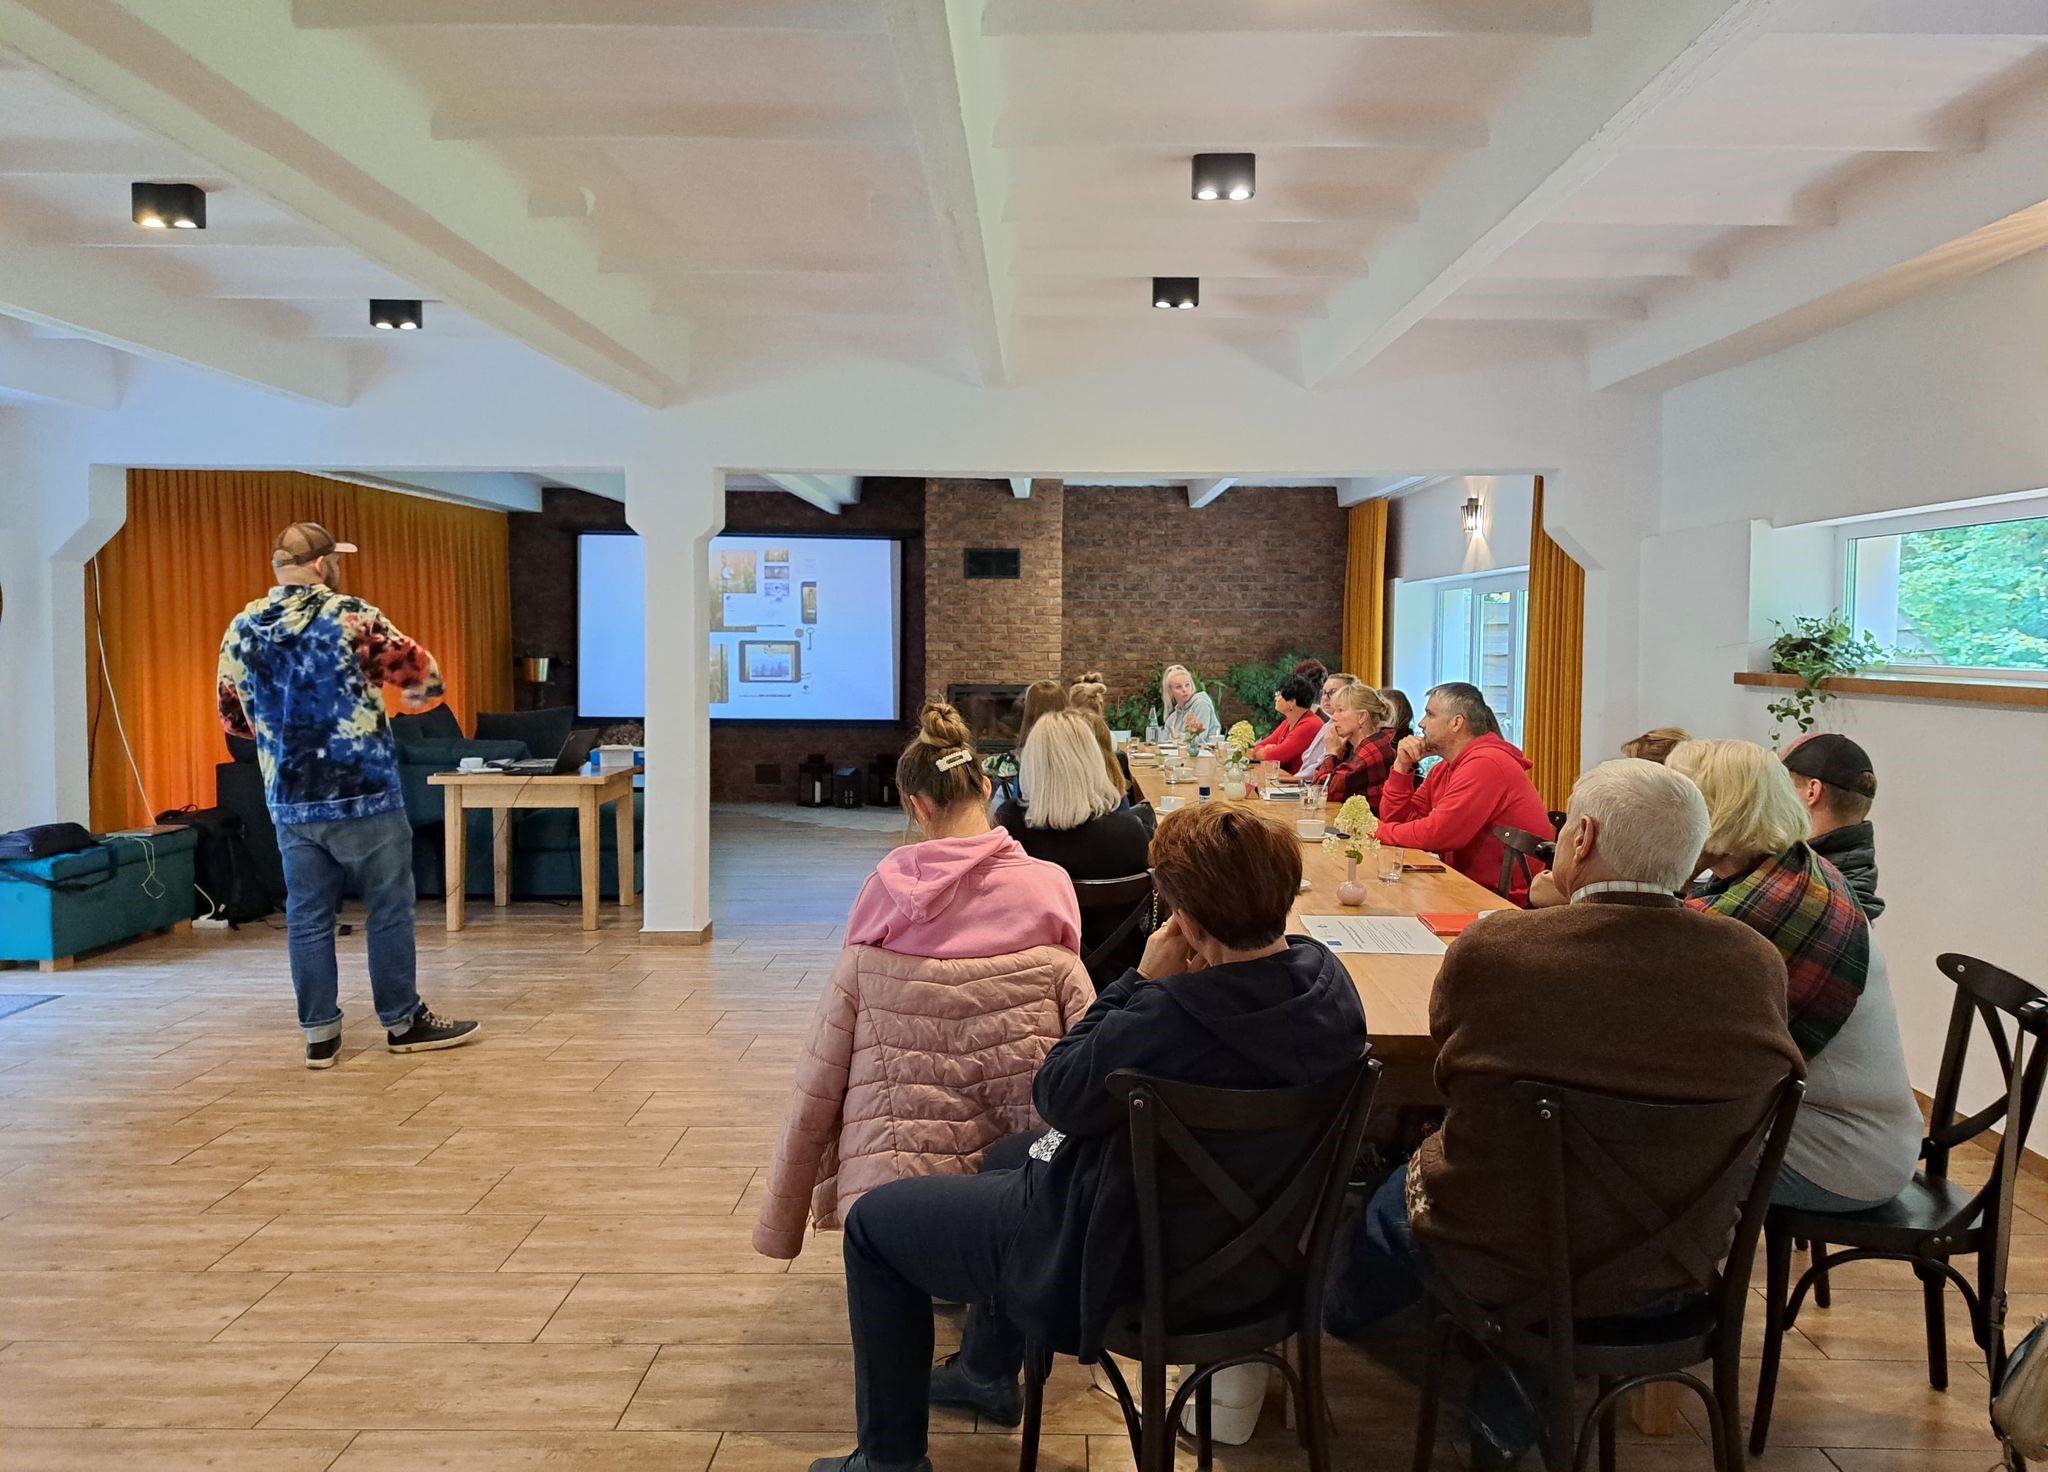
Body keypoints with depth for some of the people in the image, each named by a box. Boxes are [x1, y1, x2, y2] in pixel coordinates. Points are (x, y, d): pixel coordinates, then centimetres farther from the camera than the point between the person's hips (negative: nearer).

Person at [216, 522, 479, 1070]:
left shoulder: (240, 630, 5)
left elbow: (234, 718, 13)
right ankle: (403, 1021, 17)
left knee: (308, 916, 10)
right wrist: (418, 693, 14)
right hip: (364, 795, -5)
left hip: (290, 802, 5)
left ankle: (319, 1034, 16)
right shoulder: (351, 617, -11)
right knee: (388, 910, 7)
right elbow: (423, 675, -8)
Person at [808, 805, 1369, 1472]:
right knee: (1011, 1158, 34)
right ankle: (986, 1373, 50)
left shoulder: (1165, 1023, -38)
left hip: (1131, 1263, -8)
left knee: (872, 1222, 10)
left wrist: (1143, 979, -18)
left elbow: (1057, 1095, -19)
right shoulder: (1327, 977, -13)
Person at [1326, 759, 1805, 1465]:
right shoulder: (1759, 964, -17)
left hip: (1498, 1264, -2)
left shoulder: (1488, 950, -26)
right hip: (1667, 1274, 3)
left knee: (1393, 1196, 30)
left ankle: (1331, 1317, 61)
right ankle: (1509, 1415, 41)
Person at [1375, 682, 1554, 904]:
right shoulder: (1445, 769, 10)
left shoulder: (1486, 763, -19)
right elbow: (1397, 819, 9)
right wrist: (1402, 765, -2)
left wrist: (1377, 830, -11)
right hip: (1475, 887, 8)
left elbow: (1435, 834, -24)